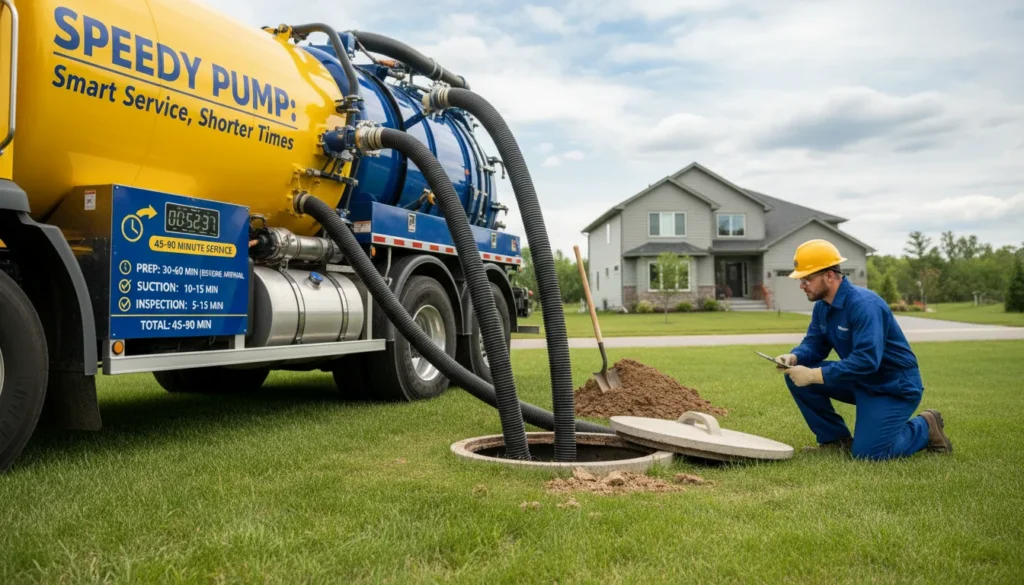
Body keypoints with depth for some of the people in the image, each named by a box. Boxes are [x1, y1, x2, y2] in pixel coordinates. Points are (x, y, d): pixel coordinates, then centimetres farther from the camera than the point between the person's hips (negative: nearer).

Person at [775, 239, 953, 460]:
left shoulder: (864, 305, -28)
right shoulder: (822, 306, -1)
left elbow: (866, 359, -35)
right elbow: (814, 344, 5)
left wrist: (814, 375, -35)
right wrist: (794, 357, -18)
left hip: (894, 386, -8)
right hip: (860, 380, 8)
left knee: (866, 452, -15)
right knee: (796, 376, -7)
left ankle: (924, 428, 12)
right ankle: (836, 439, 5)